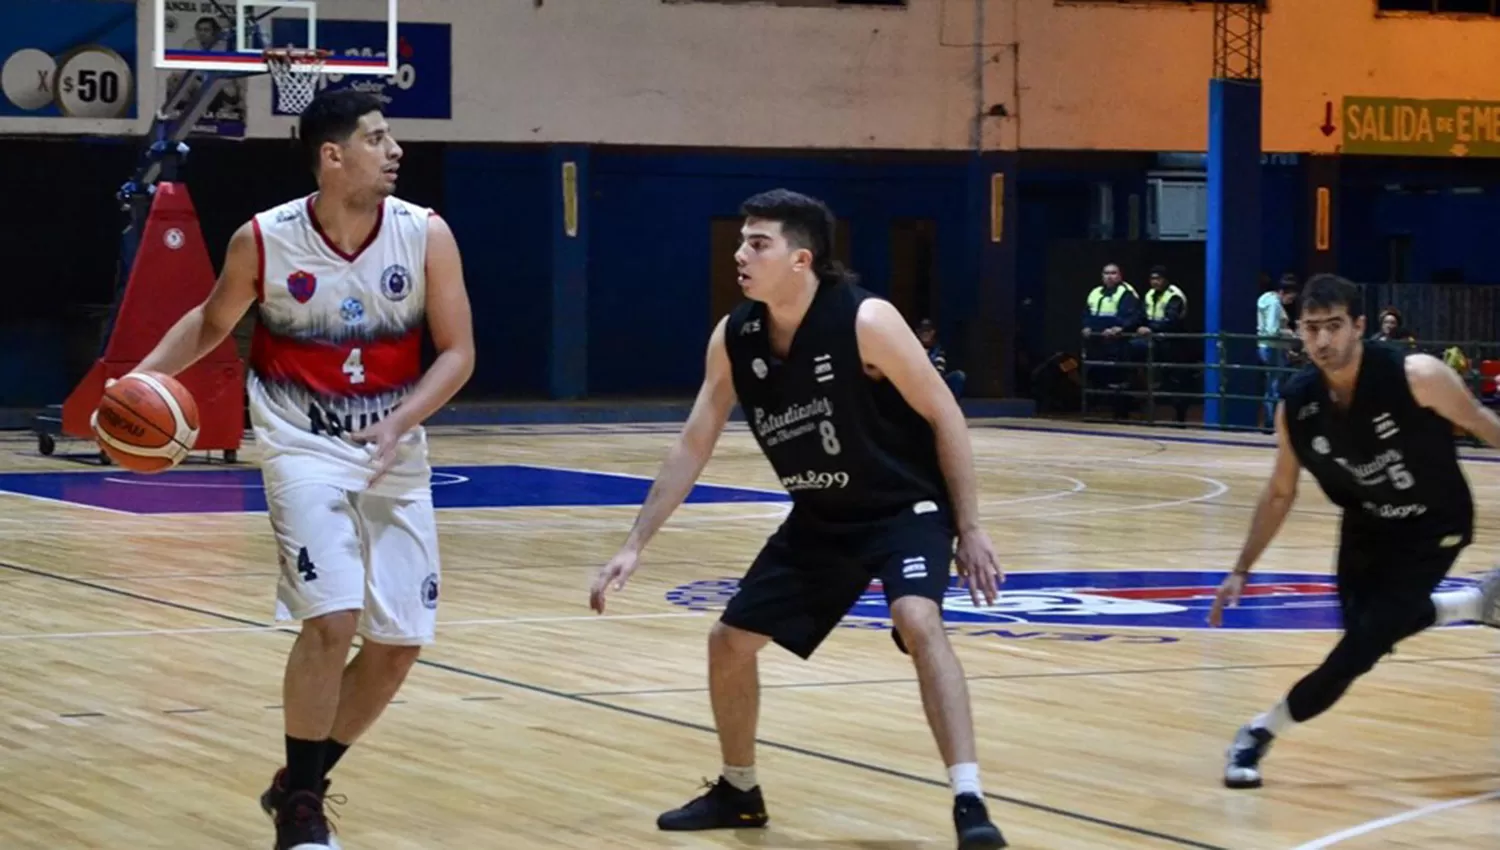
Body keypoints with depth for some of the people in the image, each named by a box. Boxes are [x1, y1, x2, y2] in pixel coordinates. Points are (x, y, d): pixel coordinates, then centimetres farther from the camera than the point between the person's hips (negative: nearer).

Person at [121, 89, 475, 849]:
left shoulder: (426, 236, -11)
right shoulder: (263, 240, -12)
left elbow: (458, 352, -8)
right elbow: (213, 321, 7)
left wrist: (399, 423, -23)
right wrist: (145, 375, -8)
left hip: (394, 454, 3)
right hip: (304, 446, -3)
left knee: (401, 640, 3)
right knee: (331, 619, -19)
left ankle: (302, 783, 24)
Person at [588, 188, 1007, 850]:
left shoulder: (866, 321, -25)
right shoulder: (733, 338, -9)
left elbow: (944, 417, -16)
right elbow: (692, 447, 0)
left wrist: (969, 529, -16)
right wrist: (635, 545, -3)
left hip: (905, 507, -6)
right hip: (820, 520, 6)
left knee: (917, 620, -32)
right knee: (729, 640, 7)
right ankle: (738, 793, 30)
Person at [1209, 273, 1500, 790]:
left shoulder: (1415, 376, -29)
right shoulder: (1295, 404, -16)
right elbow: (1280, 494, -1)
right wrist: (1242, 571, -1)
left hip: (1433, 527, -5)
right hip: (1368, 524, 5)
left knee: (1364, 641, -15)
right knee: (1367, 626, 16)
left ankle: (1260, 734, -1)